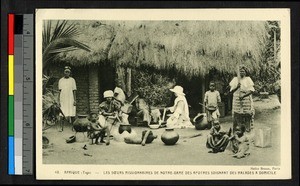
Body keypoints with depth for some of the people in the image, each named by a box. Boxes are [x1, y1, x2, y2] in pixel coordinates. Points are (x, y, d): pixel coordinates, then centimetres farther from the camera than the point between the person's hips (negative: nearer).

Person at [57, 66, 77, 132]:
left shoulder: (72, 80, 6)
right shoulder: (61, 80, 10)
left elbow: (74, 91, 4)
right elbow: (59, 91, 9)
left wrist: (75, 100, -3)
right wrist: (58, 100, 1)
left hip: (70, 99, -1)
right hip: (62, 99, 1)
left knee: (72, 114, -3)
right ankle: (61, 127, -2)